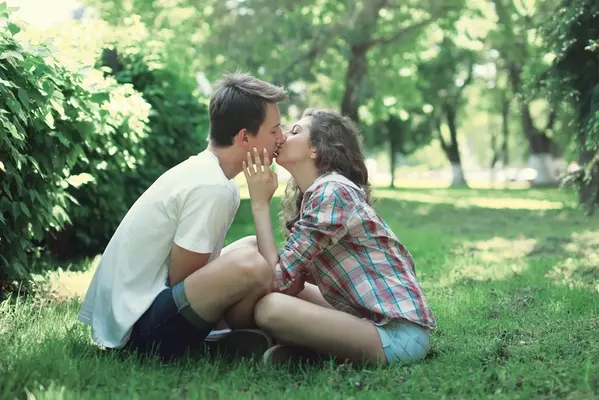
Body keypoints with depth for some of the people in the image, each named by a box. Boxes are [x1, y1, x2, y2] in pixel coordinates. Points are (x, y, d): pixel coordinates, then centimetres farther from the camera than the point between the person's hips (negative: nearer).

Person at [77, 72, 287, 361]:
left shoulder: (199, 169, 8)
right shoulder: (213, 188, -20)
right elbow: (182, 280, -16)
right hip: (137, 330, -10)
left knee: (250, 248, 18)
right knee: (251, 264, -29)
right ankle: (244, 338, -1)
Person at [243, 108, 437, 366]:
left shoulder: (332, 191, -16)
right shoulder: (309, 196, 13)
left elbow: (278, 277, -18)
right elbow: (292, 282, 5)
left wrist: (260, 203, -11)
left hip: (398, 332, -10)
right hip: (368, 315, 10)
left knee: (271, 307, -26)